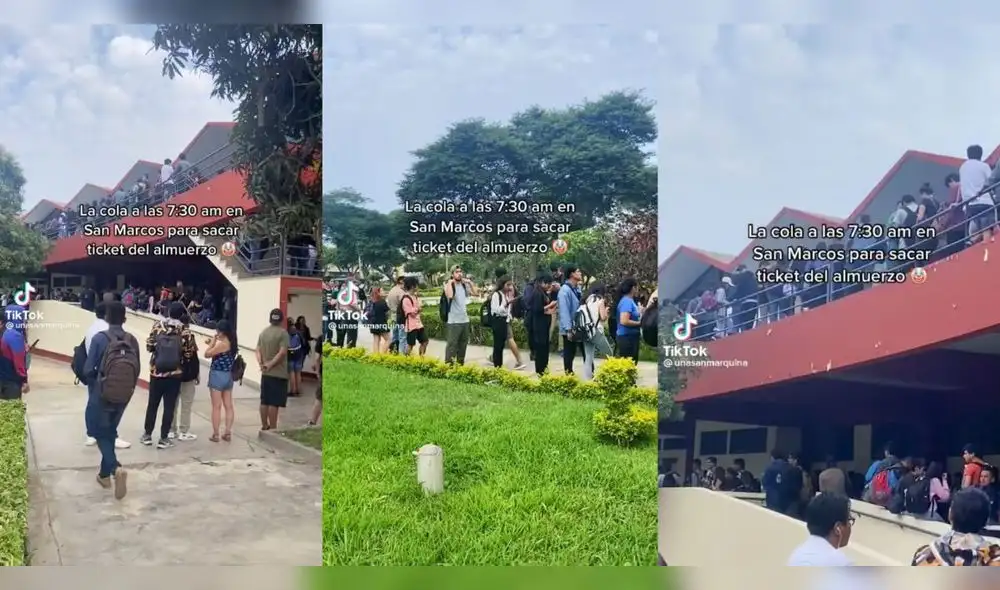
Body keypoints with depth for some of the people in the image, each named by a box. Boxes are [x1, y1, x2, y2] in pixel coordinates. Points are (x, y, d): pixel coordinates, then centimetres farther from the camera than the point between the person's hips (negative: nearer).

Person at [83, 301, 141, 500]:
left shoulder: (99, 338, -14)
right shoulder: (132, 340, -4)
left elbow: (88, 369, -12)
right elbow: (137, 370, 1)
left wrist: (93, 386, 8)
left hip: (101, 395, -4)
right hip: (123, 397, 4)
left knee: (100, 434, 6)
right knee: (110, 433, 20)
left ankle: (116, 468, -17)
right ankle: (105, 474, 28)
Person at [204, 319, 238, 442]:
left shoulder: (221, 344, -18)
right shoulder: (233, 344, 6)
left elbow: (207, 354, -10)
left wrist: (212, 342, 0)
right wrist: (213, 343, 11)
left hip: (217, 376, -8)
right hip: (228, 376, 8)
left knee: (216, 407, -2)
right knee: (229, 406, 7)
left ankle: (215, 434, 2)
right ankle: (227, 433, 10)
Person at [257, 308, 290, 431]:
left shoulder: (263, 332, 11)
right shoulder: (283, 332, -11)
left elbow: (258, 350, 7)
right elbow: (282, 352, -20)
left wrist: (261, 363, -5)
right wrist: (271, 364, -16)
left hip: (265, 373, 7)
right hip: (278, 373, -7)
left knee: (264, 401, 13)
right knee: (274, 403, -4)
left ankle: (264, 426, 21)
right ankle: (272, 429, 0)